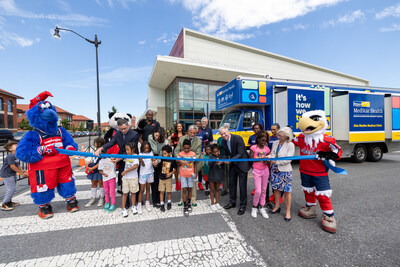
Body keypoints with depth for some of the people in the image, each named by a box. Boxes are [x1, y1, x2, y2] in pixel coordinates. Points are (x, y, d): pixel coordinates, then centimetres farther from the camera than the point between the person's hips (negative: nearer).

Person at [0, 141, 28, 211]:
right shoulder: (10, 156, -21)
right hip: (7, 175, -9)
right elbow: (12, 166, -22)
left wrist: (23, 172, 5)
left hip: (13, 174, 9)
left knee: (12, 188, 17)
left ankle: (9, 202, 31)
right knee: (11, 188, -9)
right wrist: (22, 173, -16)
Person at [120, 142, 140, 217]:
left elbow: (135, 166, -24)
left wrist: (125, 171, -23)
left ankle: (133, 207, 28)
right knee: (125, 193, 6)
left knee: (133, 192, 11)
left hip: (133, 178, -3)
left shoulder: (136, 156, -13)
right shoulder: (126, 156, 4)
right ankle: (123, 209, 17)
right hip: (125, 177, 4)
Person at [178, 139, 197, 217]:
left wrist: (195, 173, 1)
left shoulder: (193, 154, -3)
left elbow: (194, 164, 3)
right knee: (184, 190, -3)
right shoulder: (180, 154, -5)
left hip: (191, 175, 1)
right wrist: (181, 162, -18)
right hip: (183, 175, -1)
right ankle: (185, 207, 9)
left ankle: (189, 204, 31)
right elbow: (178, 164, 4)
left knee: (189, 189, 11)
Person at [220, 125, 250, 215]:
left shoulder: (238, 138, -23)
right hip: (232, 165, 6)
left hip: (242, 164, -6)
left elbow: (240, 154, -26)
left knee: (242, 185, 2)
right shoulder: (223, 142, -2)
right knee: (231, 183, 15)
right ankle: (232, 202, 33)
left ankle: (243, 205, 19)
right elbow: (227, 154, 6)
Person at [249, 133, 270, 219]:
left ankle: (261, 208, 27)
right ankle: (254, 207, 18)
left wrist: (267, 161, -15)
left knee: (263, 190, 11)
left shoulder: (267, 149, 2)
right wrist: (261, 158, -23)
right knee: (258, 191, -6)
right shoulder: (253, 147, -8)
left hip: (265, 171, 4)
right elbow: (251, 159, -11)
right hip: (256, 171, -4)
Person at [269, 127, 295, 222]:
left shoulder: (290, 145, -12)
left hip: (285, 170, -5)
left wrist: (276, 161, -22)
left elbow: (288, 159, -16)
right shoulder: (275, 143, 3)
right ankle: (277, 207, 35)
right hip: (275, 169, 5)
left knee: (287, 191, 6)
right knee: (276, 188, 16)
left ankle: (288, 211, 23)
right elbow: (272, 154, 3)